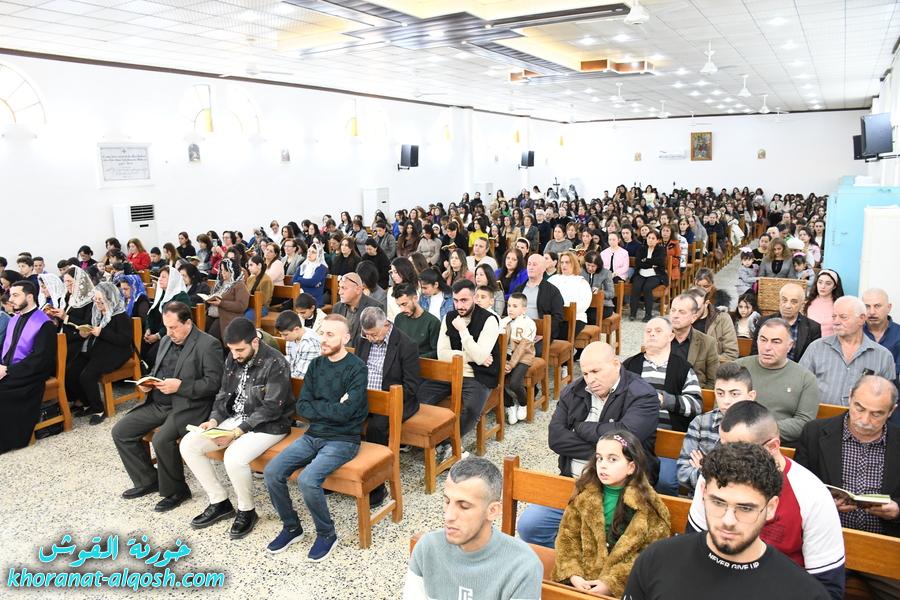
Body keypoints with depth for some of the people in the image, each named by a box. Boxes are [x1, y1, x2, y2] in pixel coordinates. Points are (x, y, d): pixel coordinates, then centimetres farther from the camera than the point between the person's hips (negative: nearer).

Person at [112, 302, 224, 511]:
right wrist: (148, 382, 4)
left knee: (161, 439, -30)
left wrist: (180, 386, -22)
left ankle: (175, 491, -5)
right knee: (120, 431, 2)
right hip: (157, 404, 9)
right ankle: (147, 481, 17)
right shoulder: (166, 340, 14)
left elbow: (213, 383, -17)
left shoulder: (208, 345, -12)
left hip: (187, 406, -9)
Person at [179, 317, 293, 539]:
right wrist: (214, 419, -6)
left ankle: (247, 510, -3)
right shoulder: (233, 359, 3)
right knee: (188, 445, -6)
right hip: (235, 419, 8)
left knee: (234, 458, -32)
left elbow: (271, 408, -22)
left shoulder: (275, 364, -20)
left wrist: (237, 432, -24)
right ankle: (219, 502, 7)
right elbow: (224, 394, 13)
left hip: (268, 425, -8)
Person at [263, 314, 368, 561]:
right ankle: (291, 527, 12)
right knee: (271, 472, -10)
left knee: (307, 480, -27)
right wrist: (331, 408, -11)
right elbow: (302, 407, 2)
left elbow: (344, 413, -21)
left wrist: (316, 407, -8)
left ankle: (327, 534, 0)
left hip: (343, 439, -6)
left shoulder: (357, 368, -12)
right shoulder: (316, 365, 8)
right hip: (313, 435, 6)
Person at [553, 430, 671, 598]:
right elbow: (568, 535, 5)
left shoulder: (648, 504, -7)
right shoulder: (585, 493, 1)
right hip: (582, 579, 2)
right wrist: (572, 574, -9)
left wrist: (612, 583, -13)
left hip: (624, 586, -2)